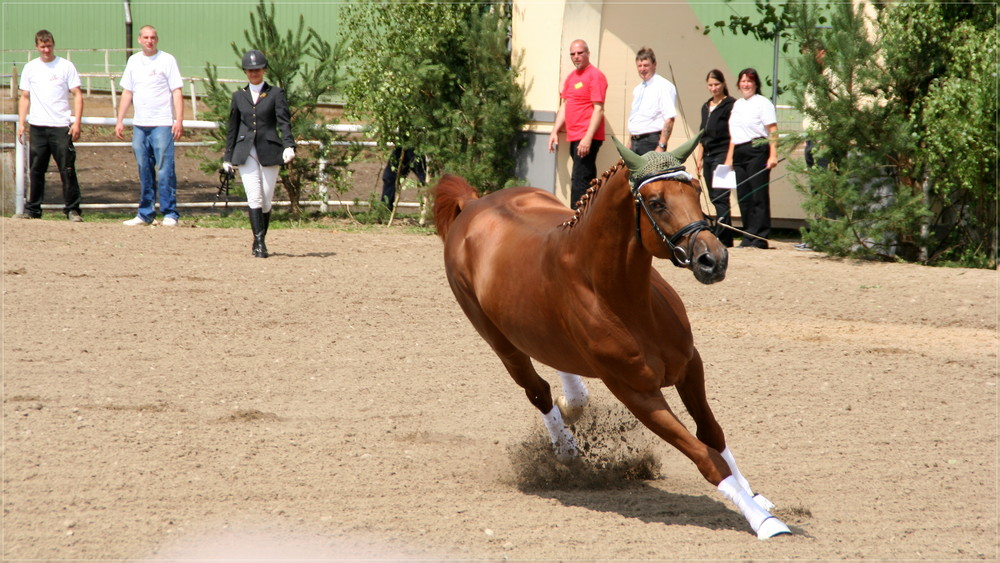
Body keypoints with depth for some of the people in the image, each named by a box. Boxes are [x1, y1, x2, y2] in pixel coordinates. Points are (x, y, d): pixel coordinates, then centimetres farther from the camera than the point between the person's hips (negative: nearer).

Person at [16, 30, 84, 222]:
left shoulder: (66, 66, 2)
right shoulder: (30, 68, 11)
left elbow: (77, 95, 1)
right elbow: (25, 97, 15)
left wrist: (77, 122, -9)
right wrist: (21, 123, 6)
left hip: (61, 126, -3)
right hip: (37, 126, 3)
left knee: (67, 169, -6)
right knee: (35, 170, 5)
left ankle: (72, 209, -1)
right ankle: (32, 209, 12)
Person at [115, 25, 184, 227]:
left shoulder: (167, 60, -2)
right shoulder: (134, 61, 13)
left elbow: (177, 91, -5)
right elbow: (127, 92, 17)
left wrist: (179, 120, -14)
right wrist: (120, 121, 12)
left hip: (162, 124, -5)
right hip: (139, 124, 5)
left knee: (165, 170, -8)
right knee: (144, 171, 9)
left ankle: (170, 214, -4)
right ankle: (145, 213, 15)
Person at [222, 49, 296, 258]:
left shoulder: (275, 93, 6)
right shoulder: (239, 96, 12)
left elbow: (284, 122, -5)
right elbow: (232, 127, 16)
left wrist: (289, 145, -21)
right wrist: (228, 156, 14)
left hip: (269, 151, -1)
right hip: (245, 152, 1)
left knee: (266, 200, 1)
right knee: (254, 197, -13)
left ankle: (260, 241, 16)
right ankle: (259, 241, -15)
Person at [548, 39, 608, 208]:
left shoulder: (595, 76, -8)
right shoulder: (571, 77, 17)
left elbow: (598, 109, -15)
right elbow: (564, 106, 22)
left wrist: (588, 138, -21)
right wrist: (555, 132, 14)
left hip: (587, 138, -9)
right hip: (574, 137, 9)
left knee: (580, 181, -13)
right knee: (587, 180, 10)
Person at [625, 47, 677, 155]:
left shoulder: (664, 86, -7)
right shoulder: (637, 90, 19)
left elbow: (669, 119, -15)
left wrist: (661, 146, -22)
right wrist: (628, 145, 17)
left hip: (651, 142, -8)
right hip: (635, 142, 8)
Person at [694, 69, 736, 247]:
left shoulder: (730, 104, -5)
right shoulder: (706, 107, 19)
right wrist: (699, 158, 16)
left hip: (722, 154, -8)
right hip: (708, 156, 8)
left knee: (720, 197, -14)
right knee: (714, 198, 5)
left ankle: (722, 237, -17)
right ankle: (725, 236, 8)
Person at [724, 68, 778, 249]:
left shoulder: (762, 103, -2)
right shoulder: (737, 104, 20)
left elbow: (773, 130, -9)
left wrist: (773, 155, -18)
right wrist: (729, 157, 18)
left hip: (757, 151, -7)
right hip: (739, 153, 7)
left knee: (758, 196, -7)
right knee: (743, 197, 5)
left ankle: (760, 237, -7)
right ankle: (749, 236, 9)